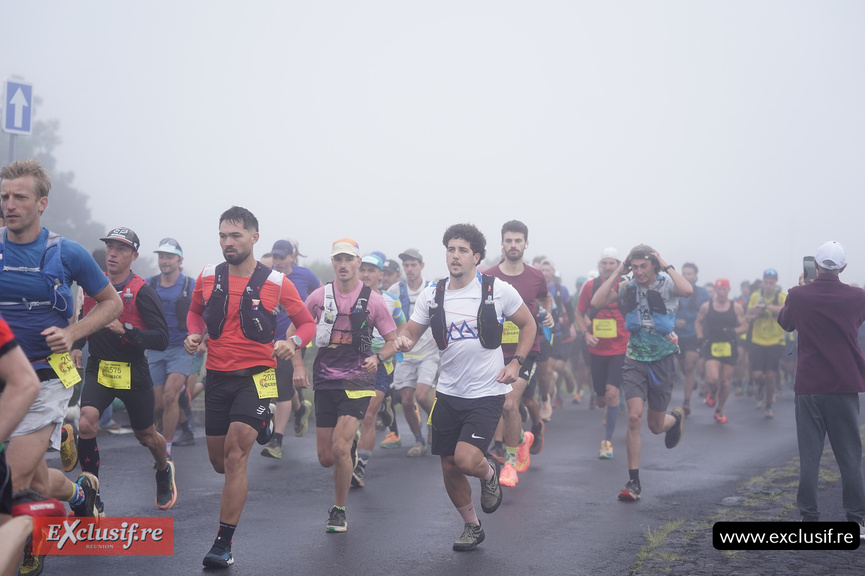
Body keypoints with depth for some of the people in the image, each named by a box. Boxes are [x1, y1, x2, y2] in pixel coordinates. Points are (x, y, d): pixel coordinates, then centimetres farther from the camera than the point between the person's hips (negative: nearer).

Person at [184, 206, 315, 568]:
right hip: (217, 376, 4)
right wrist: (194, 334, 0)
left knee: (235, 453, -17)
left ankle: (224, 543, -11)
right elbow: (196, 312, 22)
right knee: (219, 461, 12)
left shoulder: (276, 282, -5)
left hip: (256, 377, -4)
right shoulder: (207, 277, 3)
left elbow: (307, 323, 4)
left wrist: (294, 342, -17)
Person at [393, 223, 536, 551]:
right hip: (448, 393, 4)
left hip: (487, 392, -4)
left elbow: (528, 325, 7)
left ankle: (489, 472, 18)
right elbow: (410, 332, 6)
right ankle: (471, 527, 32)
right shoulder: (432, 295, 0)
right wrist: (403, 341, -18)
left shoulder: (499, 290, -6)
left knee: (466, 459, -19)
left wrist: (516, 363, -4)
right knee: (449, 467, 9)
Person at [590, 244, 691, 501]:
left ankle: (676, 417, 49)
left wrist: (666, 266, -21)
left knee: (656, 426, 9)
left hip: (662, 361, -1)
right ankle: (633, 482, -8)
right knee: (634, 417, -15)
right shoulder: (627, 287, 0)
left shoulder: (667, 284, -9)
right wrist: (618, 273, -11)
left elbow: (687, 290, -33)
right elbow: (596, 302, -13)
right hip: (635, 360, 1)